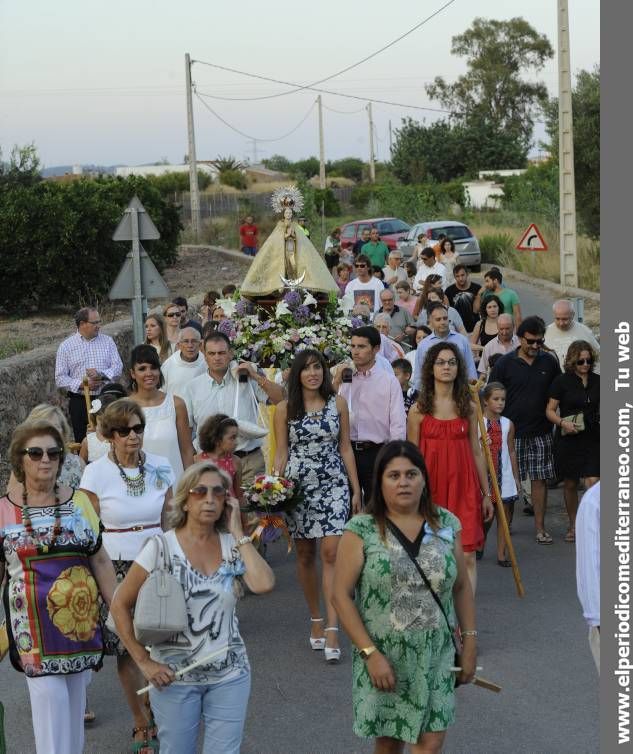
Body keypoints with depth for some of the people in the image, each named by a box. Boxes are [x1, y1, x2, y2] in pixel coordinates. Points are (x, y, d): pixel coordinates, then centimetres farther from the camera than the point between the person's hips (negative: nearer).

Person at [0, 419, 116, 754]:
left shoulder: (80, 502, 7)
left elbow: (100, 561, 10)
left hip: (81, 620, 3)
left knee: (74, 707, 8)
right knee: (50, 703, -9)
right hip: (35, 626, -3)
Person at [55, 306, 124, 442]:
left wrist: (101, 374, -16)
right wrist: (81, 384, -15)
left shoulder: (107, 341, 9)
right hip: (79, 402, -1)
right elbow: (60, 379, -1)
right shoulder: (65, 346, 3)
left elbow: (118, 367, 3)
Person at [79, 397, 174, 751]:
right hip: (116, 568, -2)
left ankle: (156, 715, 19)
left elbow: (169, 521, 10)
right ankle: (143, 723, 18)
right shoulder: (96, 473, -6)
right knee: (126, 647, 3)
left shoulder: (160, 467, 2)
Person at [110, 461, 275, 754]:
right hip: (174, 677, -2)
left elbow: (263, 584, -20)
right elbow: (120, 605, -5)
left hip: (230, 676, 2)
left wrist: (237, 532, -13)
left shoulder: (232, 545, -2)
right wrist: (144, 662, -9)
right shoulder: (161, 547, -10)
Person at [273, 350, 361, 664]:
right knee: (305, 555, 8)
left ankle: (332, 628, -14)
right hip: (297, 485, 1)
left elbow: (345, 448, 7)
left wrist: (356, 490, 6)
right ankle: (316, 620, 24)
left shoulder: (338, 403, 4)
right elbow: (281, 454, 4)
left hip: (333, 484, -1)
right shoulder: (285, 409, 3)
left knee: (331, 552, -12)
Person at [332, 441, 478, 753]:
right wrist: (371, 654, -15)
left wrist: (469, 642, 7)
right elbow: (342, 596, -10)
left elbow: (461, 587, 10)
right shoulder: (361, 530, -9)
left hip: (435, 658, 2)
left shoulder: (447, 525, 2)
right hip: (383, 657, -2)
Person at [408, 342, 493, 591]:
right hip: (431, 486, -1)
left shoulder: (469, 407, 7)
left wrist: (486, 494, 11)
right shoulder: (419, 409, 2)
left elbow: (476, 452, 11)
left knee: (467, 555, -6)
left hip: (463, 486, 1)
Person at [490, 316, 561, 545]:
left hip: (541, 432, 2)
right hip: (512, 431, -2)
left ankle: (540, 528, 10)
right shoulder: (505, 363, -2)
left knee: (539, 479, 3)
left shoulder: (549, 362, 5)